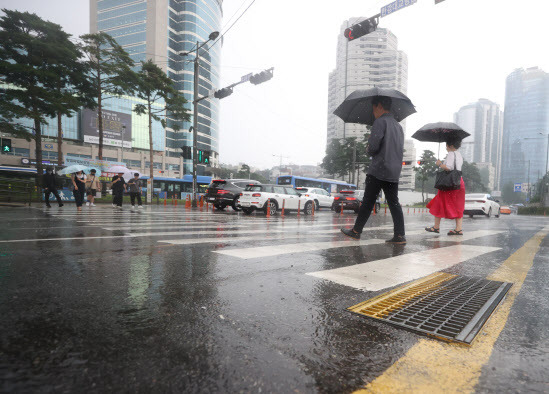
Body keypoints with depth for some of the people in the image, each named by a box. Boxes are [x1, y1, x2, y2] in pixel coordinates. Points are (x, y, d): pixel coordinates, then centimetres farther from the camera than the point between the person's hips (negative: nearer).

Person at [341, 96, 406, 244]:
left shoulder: (380, 122, -6)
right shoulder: (398, 126, 20)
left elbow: (373, 145, -17)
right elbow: (400, 149, 22)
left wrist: (370, 152, 6)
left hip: (378, 170, -7)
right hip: (394, 172, 8)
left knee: (368, 202, -1)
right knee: (394, 203, 6)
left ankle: (356, 231, 8)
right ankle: (400, 235, 3)